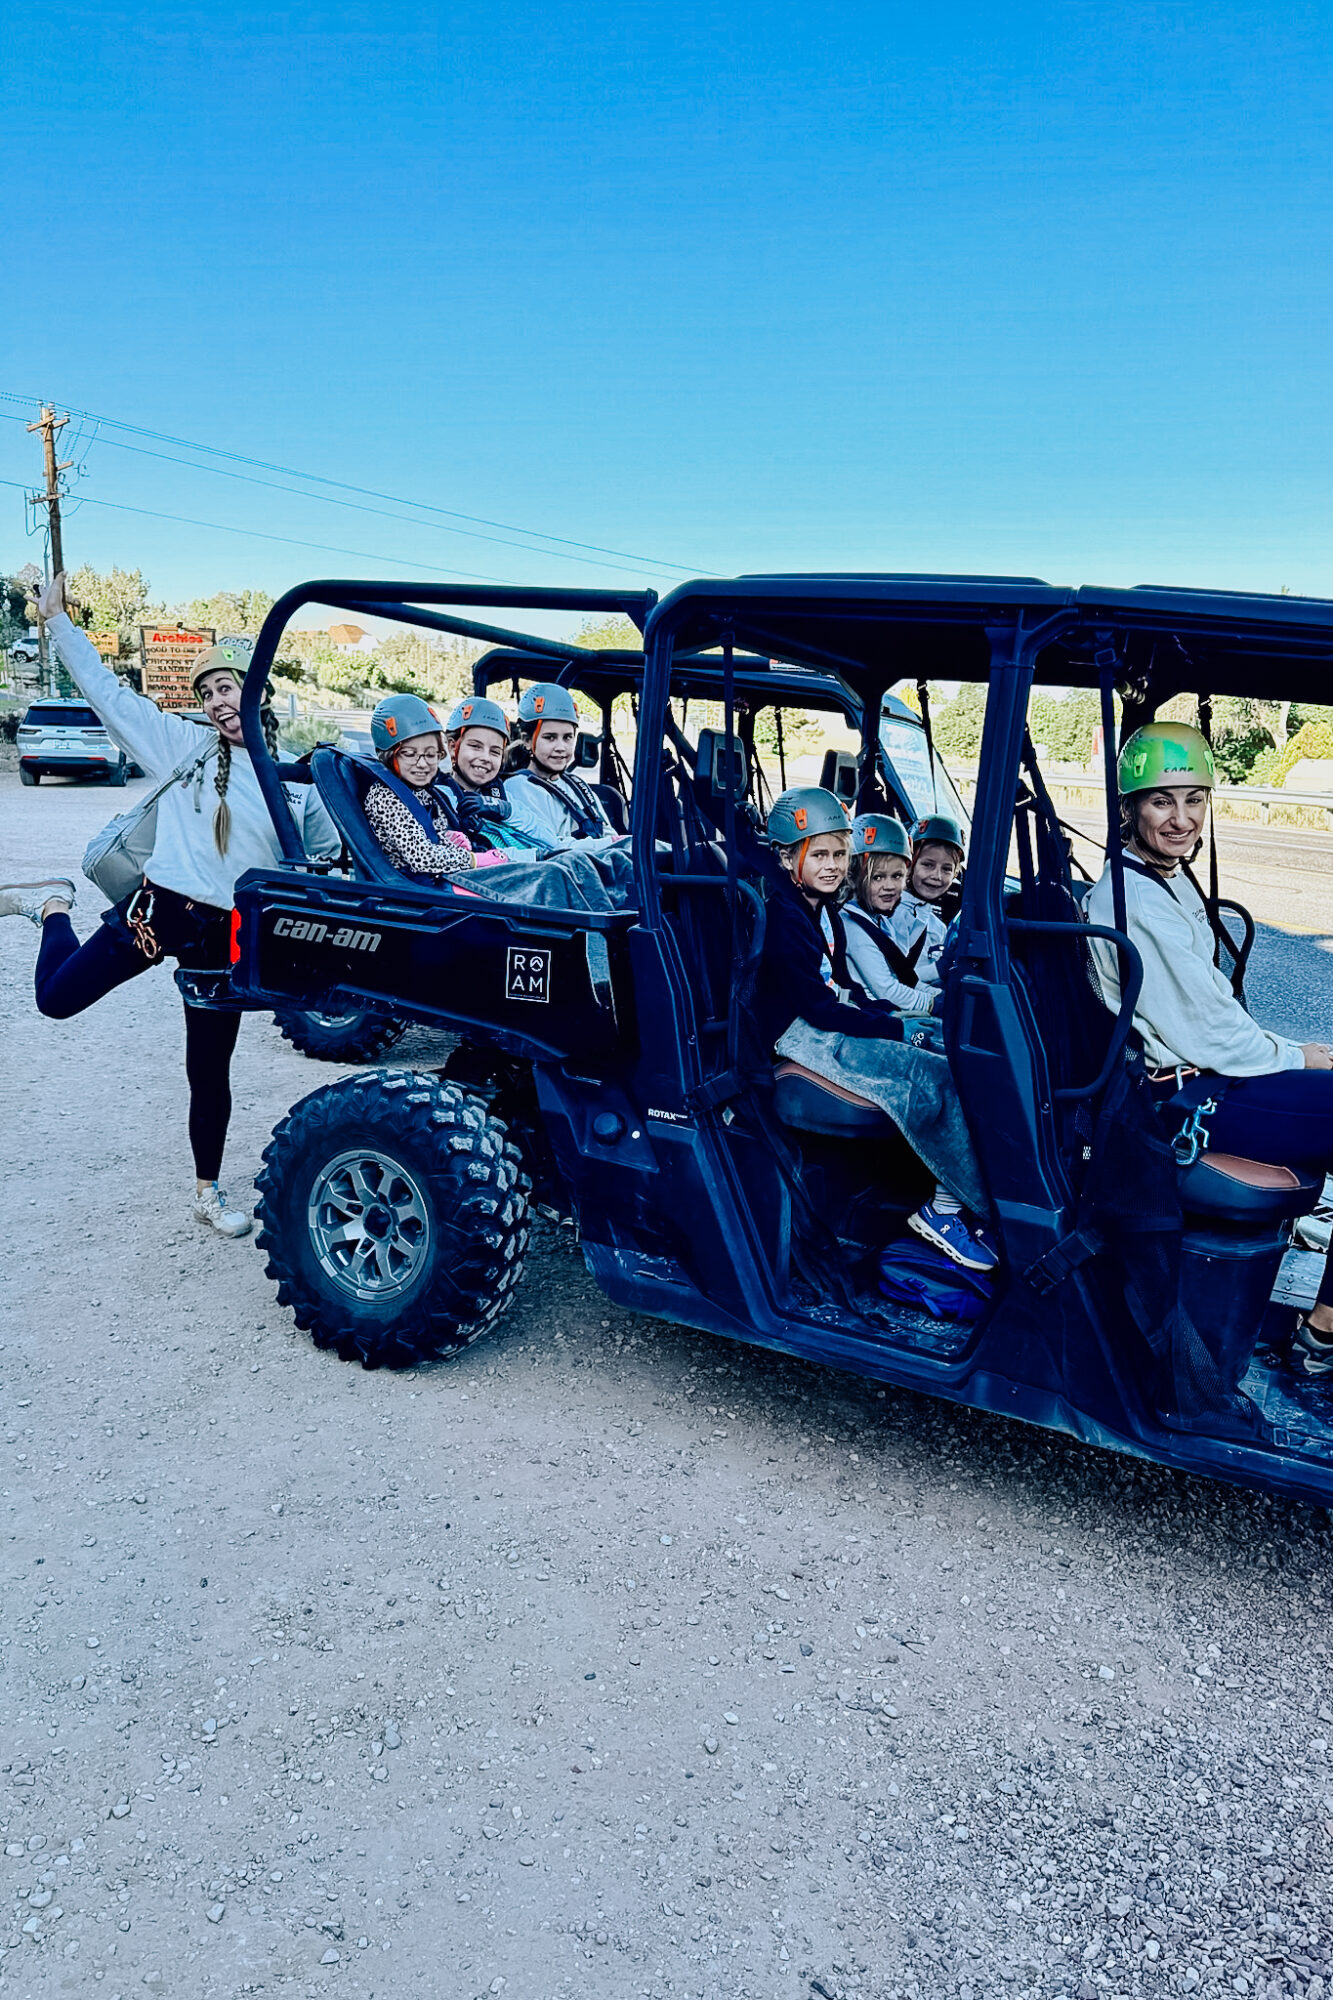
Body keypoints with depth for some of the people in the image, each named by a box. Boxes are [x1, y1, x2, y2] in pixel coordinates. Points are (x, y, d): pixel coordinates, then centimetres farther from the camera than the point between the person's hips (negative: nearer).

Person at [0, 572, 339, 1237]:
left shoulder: (299, 779, 3)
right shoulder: (185, 746, -2)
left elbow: (331, 853, 13)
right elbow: (109, 692, -1)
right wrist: (58, 621, -1)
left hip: (228, 935, 1)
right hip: (161, 909, -1)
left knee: (210, 1071, 8)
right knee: (57, 998, 0)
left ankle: (209, 1193, 25)